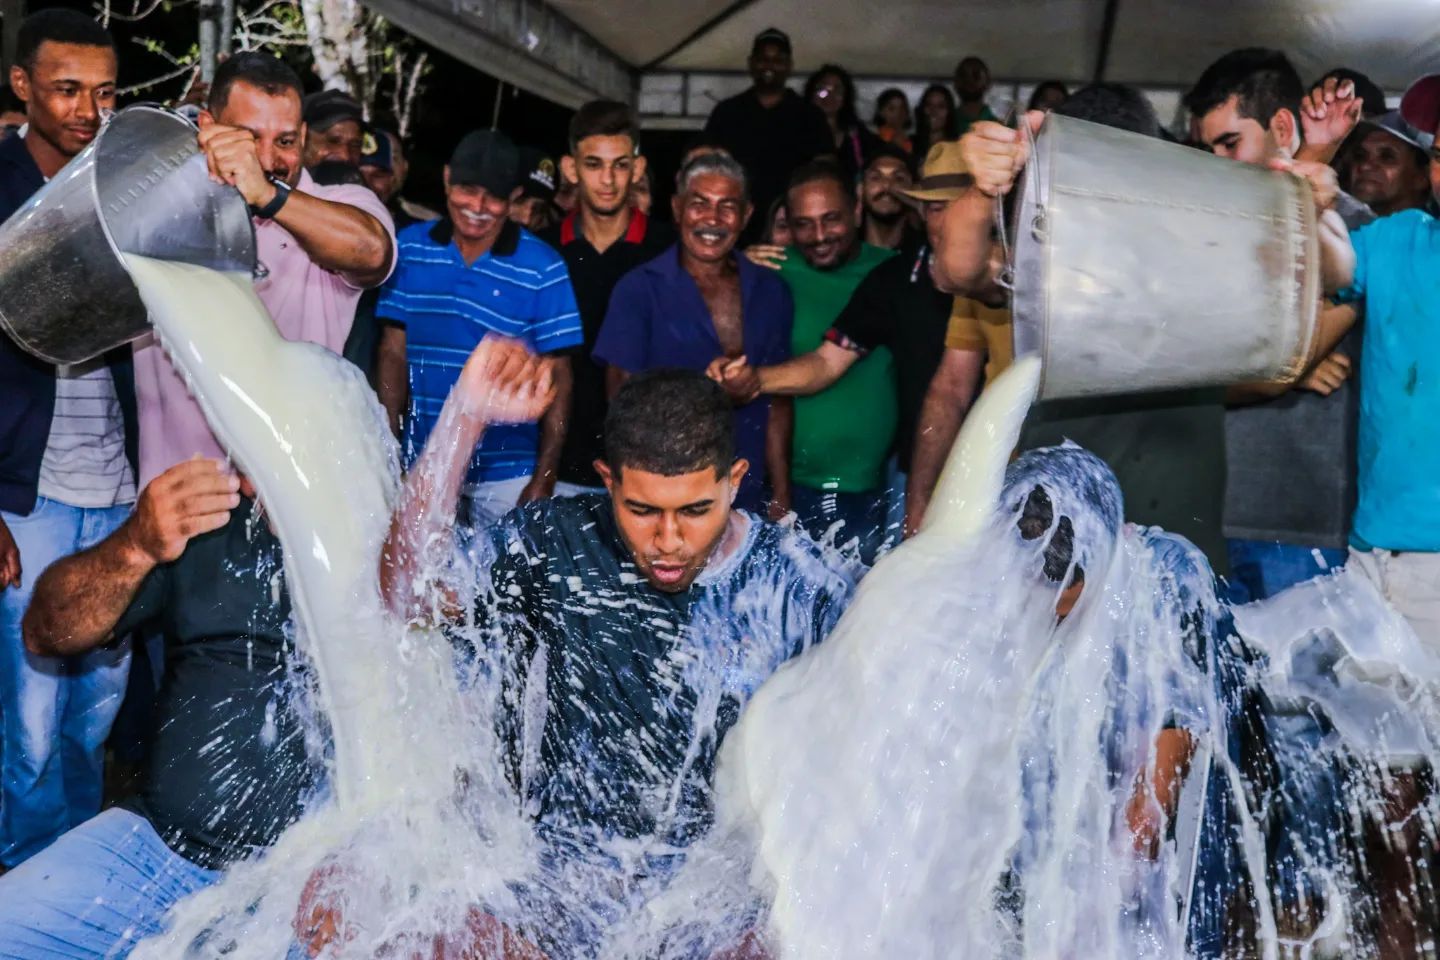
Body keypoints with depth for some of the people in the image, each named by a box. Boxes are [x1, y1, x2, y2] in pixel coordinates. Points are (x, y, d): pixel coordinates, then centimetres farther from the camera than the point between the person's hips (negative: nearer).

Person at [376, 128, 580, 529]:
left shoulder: (541, 268, -7)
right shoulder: (410, 248, 1)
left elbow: (558, 378, -5)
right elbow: (393, 355, 4)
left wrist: (544, 478, -9)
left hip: (506, 471, -2)